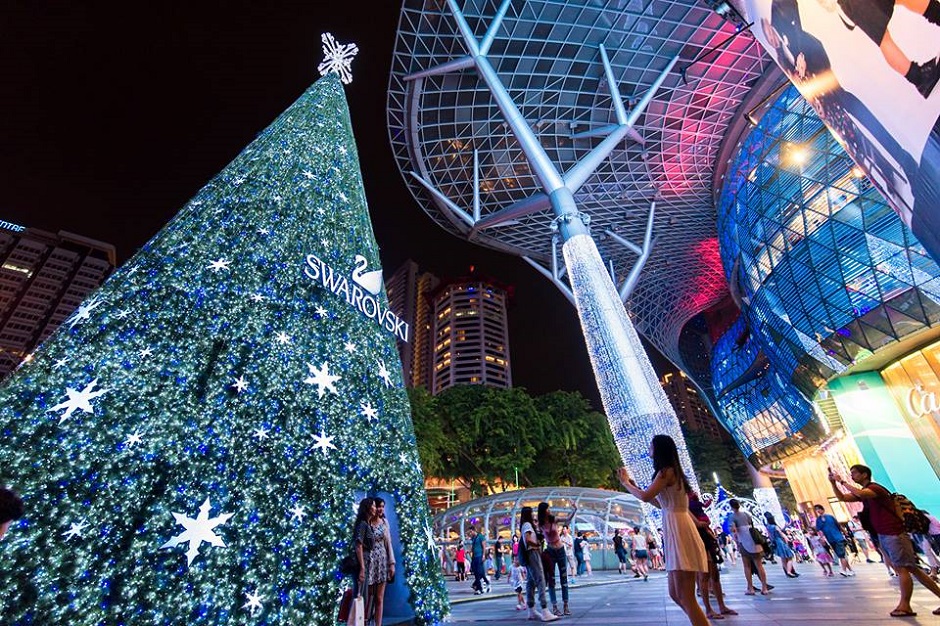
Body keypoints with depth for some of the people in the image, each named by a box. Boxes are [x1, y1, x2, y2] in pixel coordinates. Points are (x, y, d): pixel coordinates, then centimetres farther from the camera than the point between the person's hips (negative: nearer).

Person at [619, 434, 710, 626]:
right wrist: (635, 486, 24)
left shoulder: (666, 471, -10)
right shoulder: (671, 472, 19)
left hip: (678, 529, -10)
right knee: (675, 593, 14)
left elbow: (645, 497, -20)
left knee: (686, 597, -7)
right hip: (674, 531, 10)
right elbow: (661, 504, 26)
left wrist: (625, 482, -3)